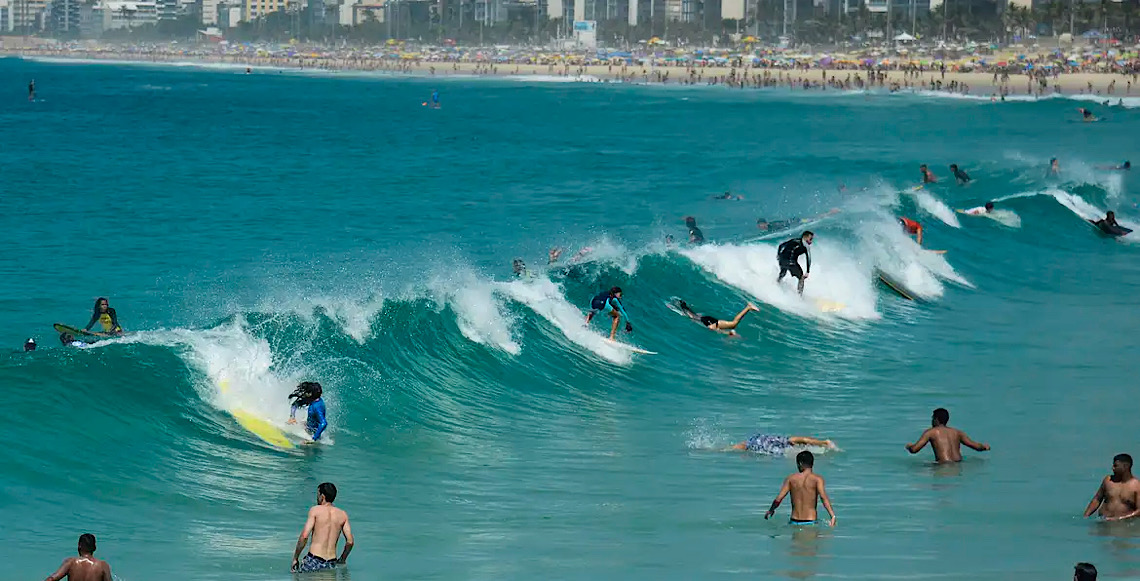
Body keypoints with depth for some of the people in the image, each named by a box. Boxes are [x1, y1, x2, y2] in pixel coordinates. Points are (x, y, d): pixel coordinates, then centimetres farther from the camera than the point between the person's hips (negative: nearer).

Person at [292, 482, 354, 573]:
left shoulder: (315, 510, -3)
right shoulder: (343, 515, 9)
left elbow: (304, 536, -10)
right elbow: (350, 542, 7)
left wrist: (295, 558, -1)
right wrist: (342, 561, 23)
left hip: (313, 562, -4)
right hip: (331, 564, 4)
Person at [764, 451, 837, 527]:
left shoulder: (790, 479, 5)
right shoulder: (817, 479, -2)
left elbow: (778, 499, 2)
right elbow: (823, 497, -16)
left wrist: (770, 510, 22)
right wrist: (833, 516, -21)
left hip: (794, 521, 2)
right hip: (810, 522, -2)